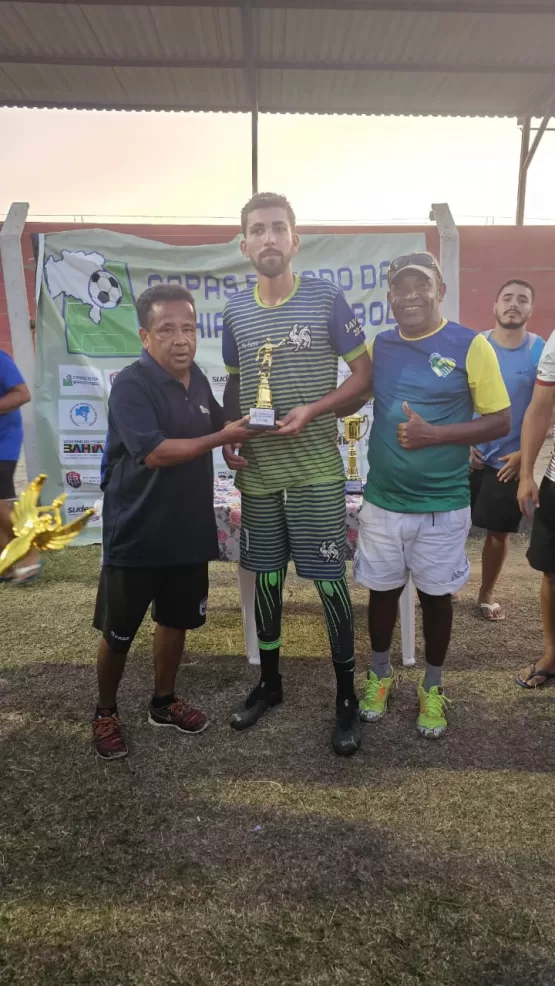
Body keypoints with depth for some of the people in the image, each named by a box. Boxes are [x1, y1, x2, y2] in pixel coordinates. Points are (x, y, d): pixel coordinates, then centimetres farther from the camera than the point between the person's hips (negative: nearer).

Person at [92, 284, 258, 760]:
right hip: (136, 535, -6)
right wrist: (223, 438, -20)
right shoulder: (131, 384, -17)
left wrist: (244, 423, 4)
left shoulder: (198, 378, 6)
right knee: (119, 633, 8)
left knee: (176, 619, 19)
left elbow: (216, 424, 25)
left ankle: (164, 702, 39)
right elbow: (155, 452, -26)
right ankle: (106, 713, 31)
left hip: (188, 531, 7)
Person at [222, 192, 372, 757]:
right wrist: (226, 439, 2)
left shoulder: (326, 298, -4)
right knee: (265, 577, 14)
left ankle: (347, 697, 17)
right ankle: (269, 682, 32)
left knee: (329, 581, 0)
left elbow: (364, 374, -3)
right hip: (257, 471, 4)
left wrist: (312, 410, -17)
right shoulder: (235, 312, 7)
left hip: (316, 469, -4)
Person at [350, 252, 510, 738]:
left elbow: (500, 422, -8)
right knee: (383, 589, 14)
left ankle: (432, 687, 34)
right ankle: (380, 674, 38)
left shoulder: (470, 345, -8)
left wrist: (435, 434, -20)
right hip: (382, 500, 3)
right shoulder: (379, 346, 3)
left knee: (436, 595, 12)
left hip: (443, 503, -2)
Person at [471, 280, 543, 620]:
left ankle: (487, 594, 27)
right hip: (468, 454, 1)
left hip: (510, 460, -1)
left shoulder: (540, 351, -4)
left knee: (499, 530, 8)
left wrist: (525, 453, -9)